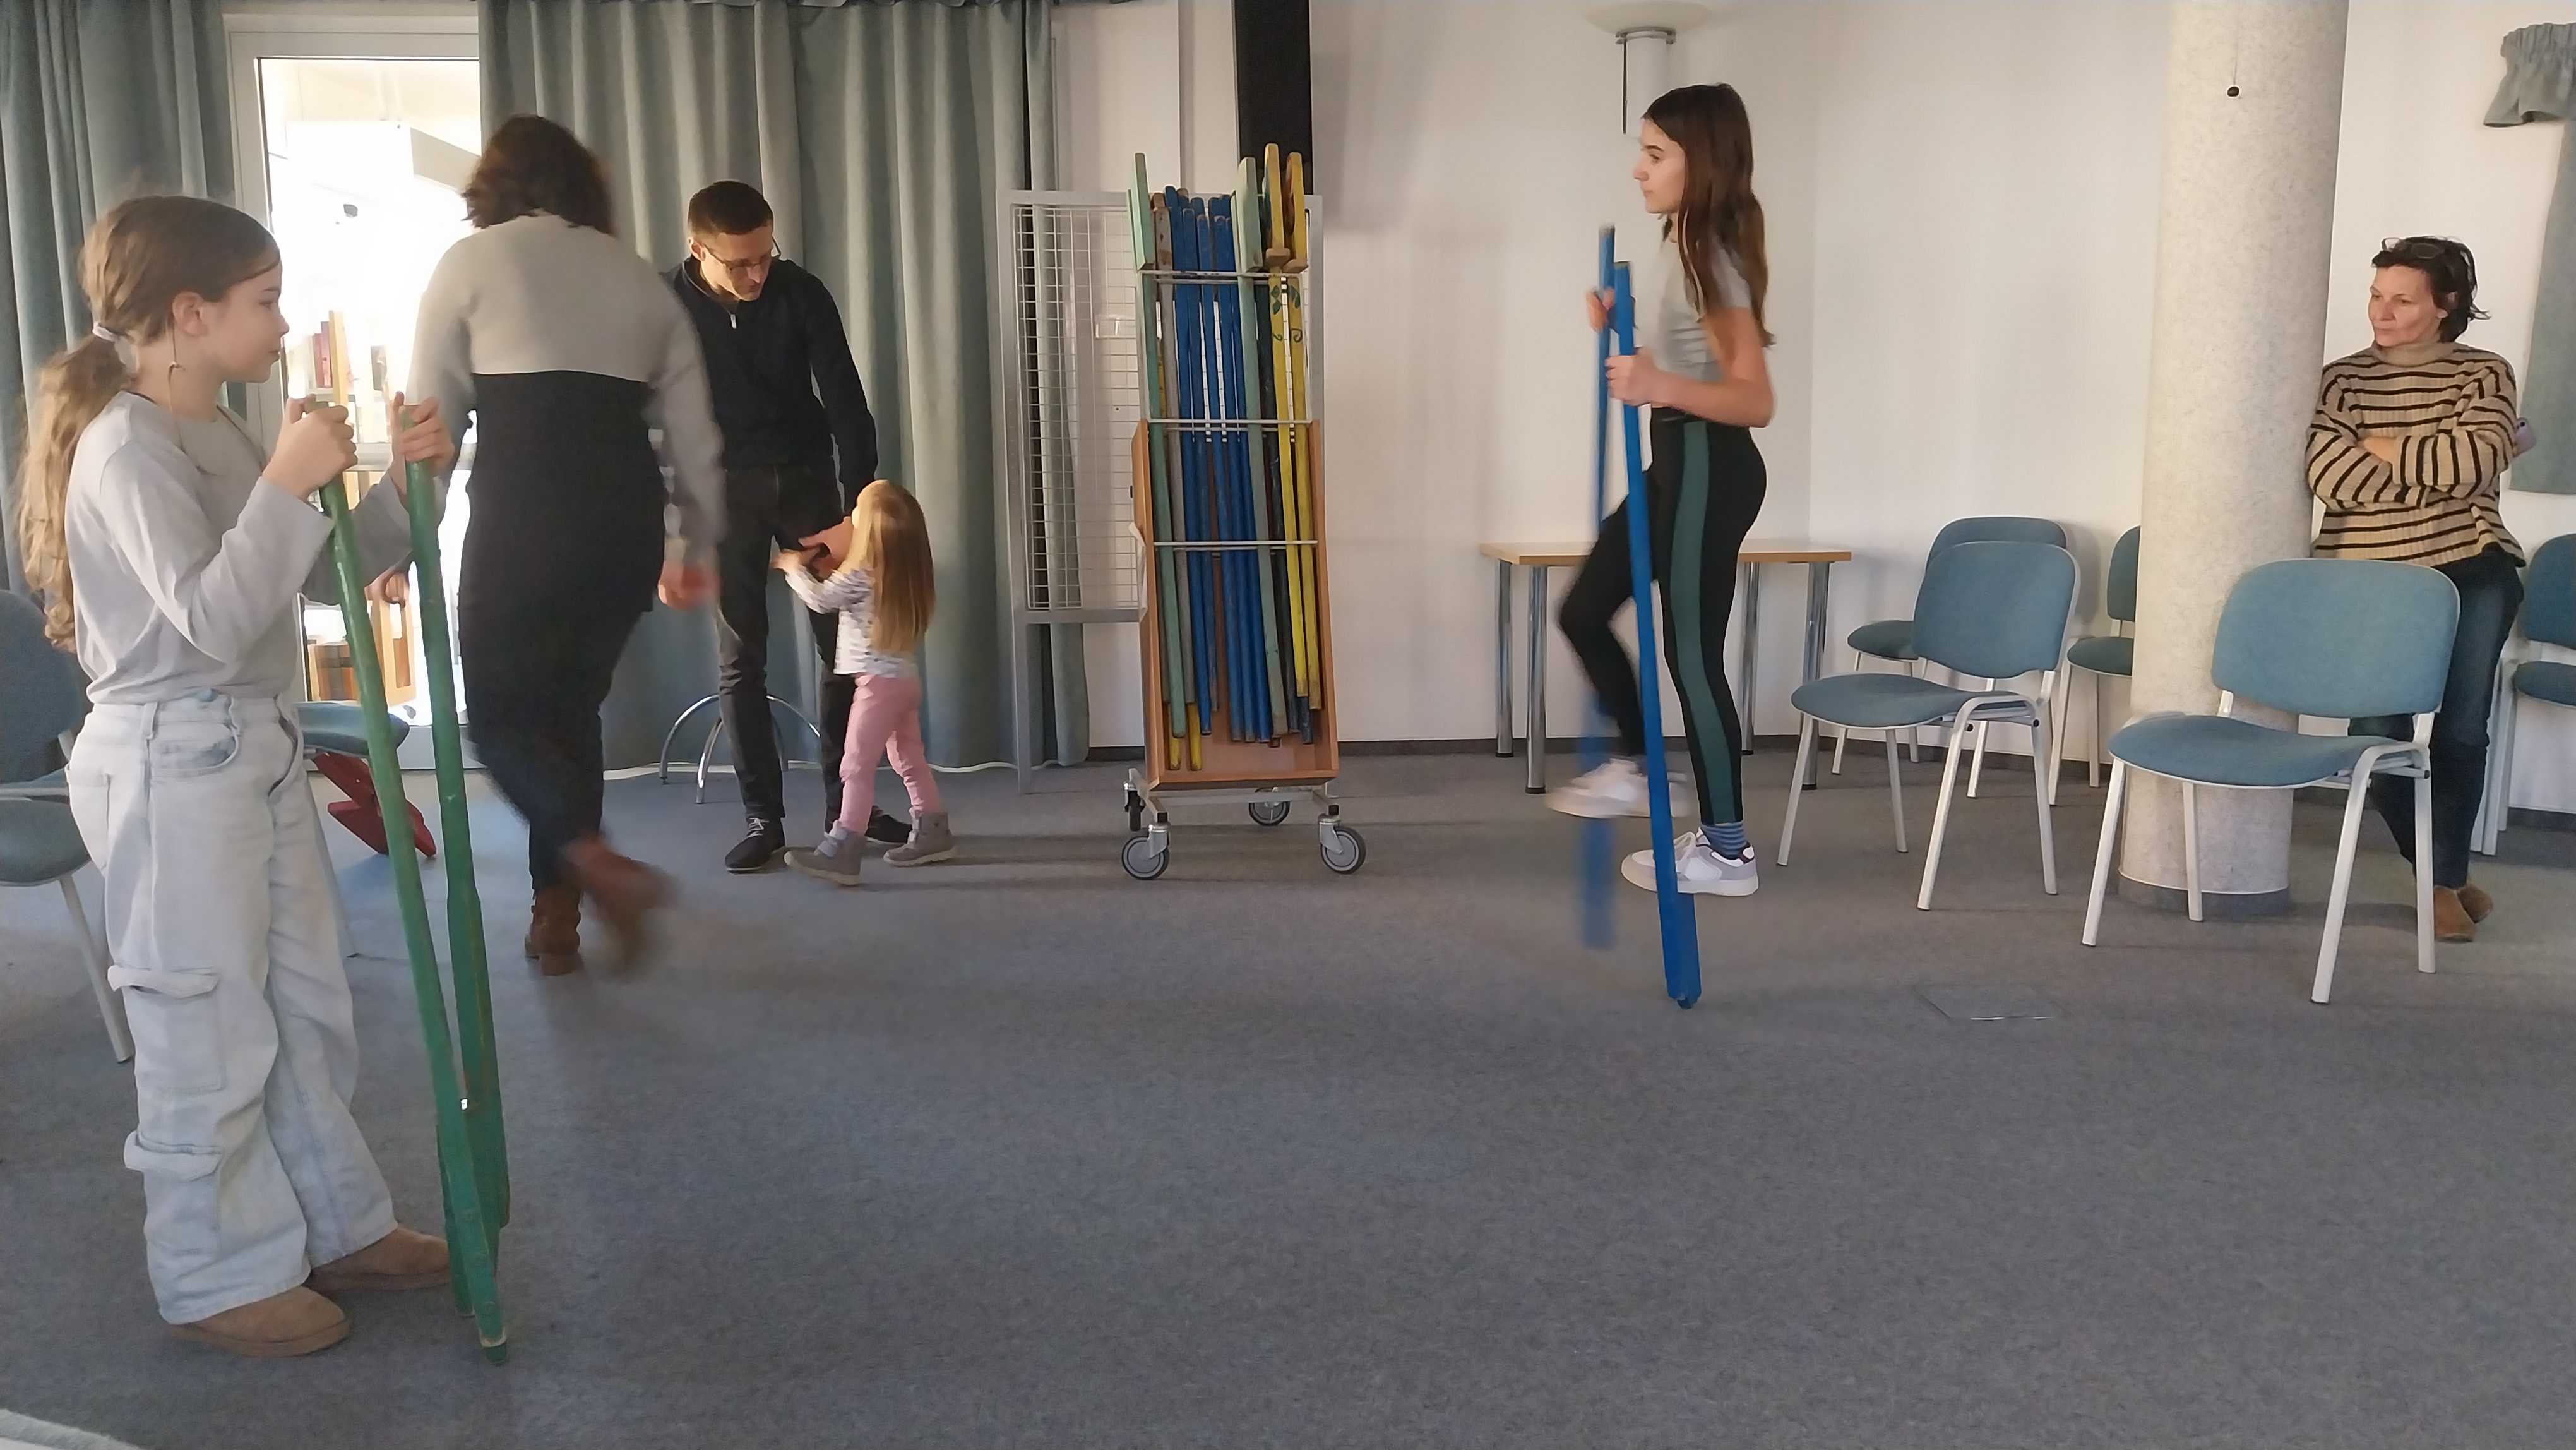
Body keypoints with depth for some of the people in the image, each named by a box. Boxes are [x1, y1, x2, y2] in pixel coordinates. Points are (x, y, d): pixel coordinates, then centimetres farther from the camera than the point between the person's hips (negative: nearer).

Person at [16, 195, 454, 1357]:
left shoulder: (218, 437, 12)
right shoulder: (126, 451, -16)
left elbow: (323, 575, 16)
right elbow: (212, 617, -24)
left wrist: (403, 484, 5)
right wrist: (286, 486, -27)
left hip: (258, 751, 10)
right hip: (173, 763, -9)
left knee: (305, 1004, 17)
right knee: (208, 1030, 2)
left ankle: (337, 1227, 30)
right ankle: (220, 1279, 17)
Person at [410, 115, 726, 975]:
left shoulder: (471, 261, 6)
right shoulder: (639, 276, 17)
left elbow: (433, 417, 4)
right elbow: (694, 433, 16)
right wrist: (698, 544, 28)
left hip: (524, 517, -4)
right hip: (626, 519, 4)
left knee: (500, 715, 9)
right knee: (572, 709, 18)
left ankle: (598, 866, -15)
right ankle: (556, 917, 20)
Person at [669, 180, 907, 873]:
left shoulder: (801, 293, -13)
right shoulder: (670, 307, -14)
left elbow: (845, 401, -11)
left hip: (806, 476, 1)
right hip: (724, 488, -1)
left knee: (845, 642, 1)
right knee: (740, 659, -2)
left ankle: (846, 802, 13)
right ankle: (763, 817, 5)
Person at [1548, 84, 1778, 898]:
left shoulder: (1713, 258, -18)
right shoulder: (1686, 248, 12)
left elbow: (1755, 399, -25)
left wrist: (1663, 389, -40)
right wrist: (1623, 332, 12)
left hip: (1708, 469, -10)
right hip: (1678, 464, 10)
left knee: (1692, 653, -3)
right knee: (1584, 611, 15)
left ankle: (1727, 851, 7)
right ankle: (1632, 767, 30)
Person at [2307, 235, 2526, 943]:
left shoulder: (2485, 373, 5)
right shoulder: (2342, 378, 5)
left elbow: (2477, 460, -13)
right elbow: (2331, 475, -11)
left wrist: (2382, 449, -6)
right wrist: (2441, 467, -9)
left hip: (2471, 572, 0)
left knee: (2460, 730, -4)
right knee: (2378, 736, -2)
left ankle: (2445, 879, 14)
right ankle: (2446, 873, 20)